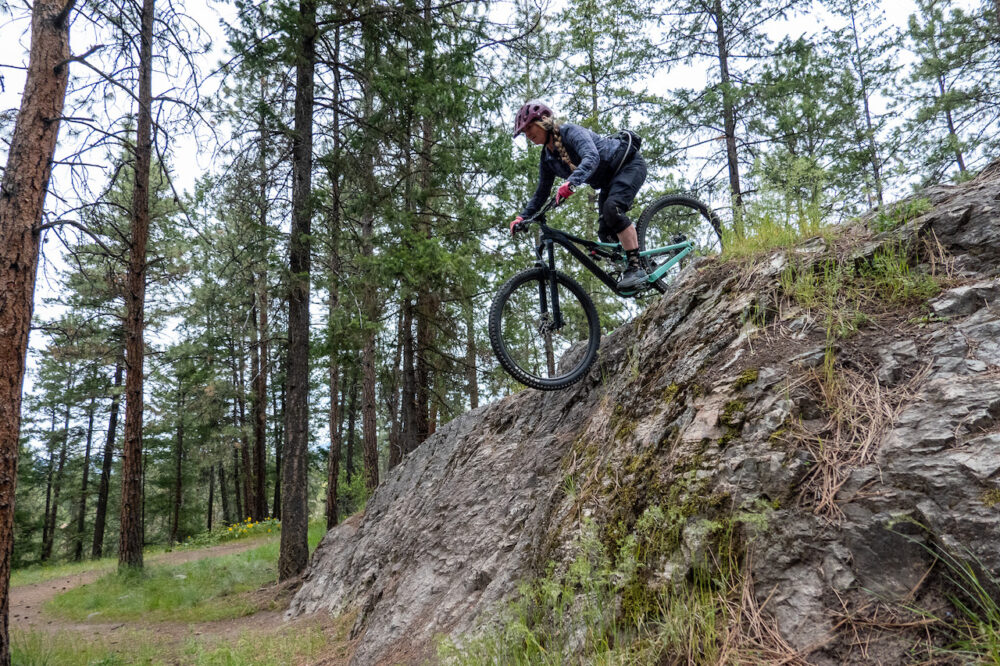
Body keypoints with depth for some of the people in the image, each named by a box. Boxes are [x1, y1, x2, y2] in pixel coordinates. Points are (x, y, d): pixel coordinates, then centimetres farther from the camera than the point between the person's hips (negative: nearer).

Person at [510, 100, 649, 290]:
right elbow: (541, 194, 6)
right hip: (609, 182, 9)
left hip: (630, 164, -9)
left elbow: (592, 157, -43)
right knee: (605, 234, -1)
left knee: (612, 207, -33)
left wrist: (571, 183, -60)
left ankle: (637, 267, -31)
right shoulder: (547, 159, -2)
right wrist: (522, 217, -7)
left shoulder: (571, 132, -25)